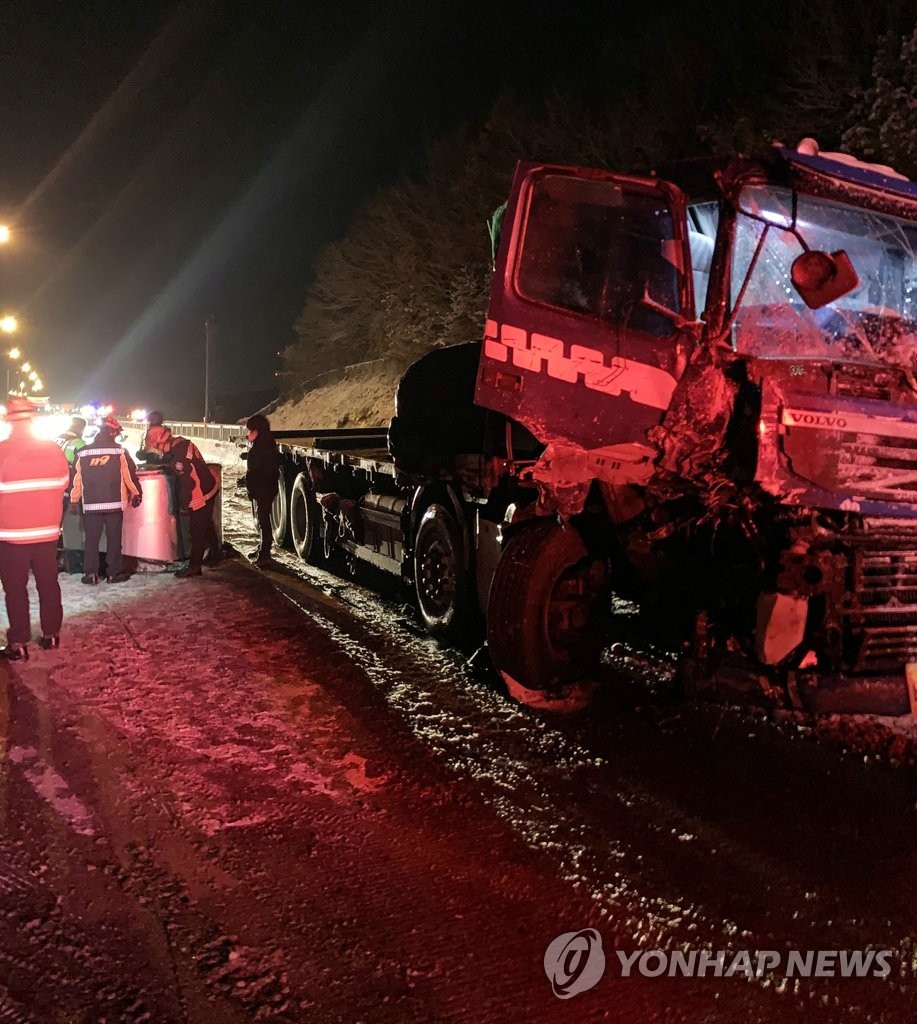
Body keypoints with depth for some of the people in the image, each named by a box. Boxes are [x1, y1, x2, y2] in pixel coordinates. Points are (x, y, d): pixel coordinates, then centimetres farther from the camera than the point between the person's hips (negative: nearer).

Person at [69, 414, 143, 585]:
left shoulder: (83, 453, 2)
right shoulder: (119, 451, -5)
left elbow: (77, 478, 4)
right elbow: (130, 475, 0)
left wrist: (74, 500, 15)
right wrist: (136, 494, 14)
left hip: (91, 504, 2)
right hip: (114, 503, -2)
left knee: (91, 539, 8)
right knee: (114, 538, 6)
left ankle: (90, 574, 8)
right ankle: (114, 573, 9)